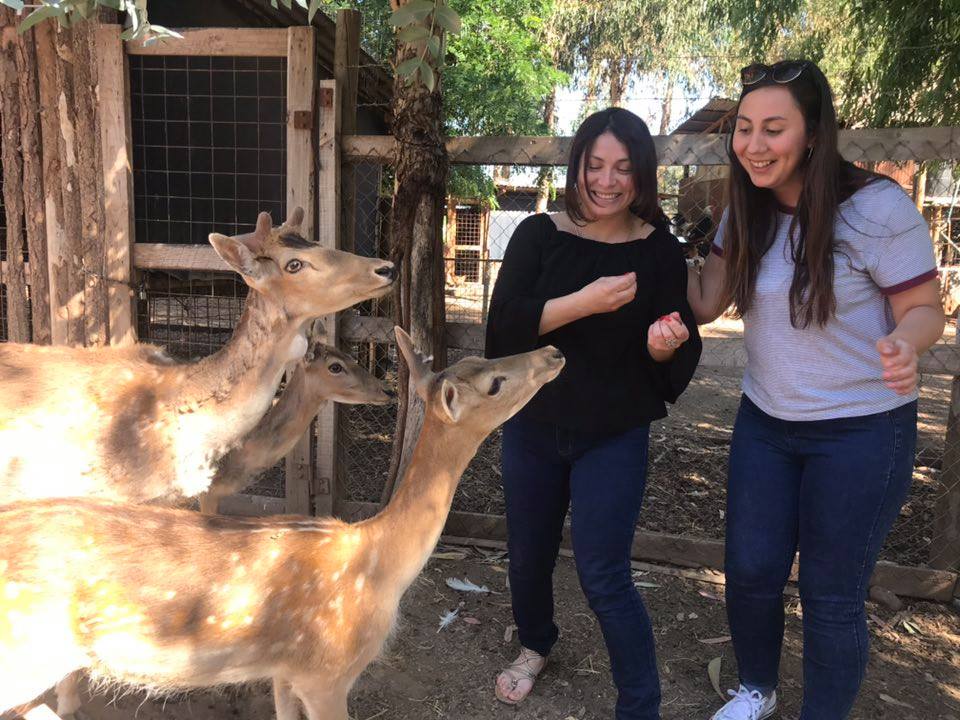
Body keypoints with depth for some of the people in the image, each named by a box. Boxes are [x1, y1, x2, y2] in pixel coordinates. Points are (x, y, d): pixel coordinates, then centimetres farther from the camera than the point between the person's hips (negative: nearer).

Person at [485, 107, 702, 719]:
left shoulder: (661, 252, -6)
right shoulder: (539, 236, -5)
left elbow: (681, 364, -3)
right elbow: (503, 327, -16)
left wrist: (665, 345, -27)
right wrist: (584, 303, -28)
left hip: (615, 439, -2)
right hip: (532, 428, 2)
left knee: (604, 577, -3)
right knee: (530, 553, 18)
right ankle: (535, 647, 47)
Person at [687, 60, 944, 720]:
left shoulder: (876, 207, -17)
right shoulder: (747, 212, -1)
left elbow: (924, 309, -11)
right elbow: (706, 303, 1)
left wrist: (903, 346, -33)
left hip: (862, 432, -5)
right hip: (764, 422, 5)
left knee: (831, 595, 7)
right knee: (751, 573, 12)